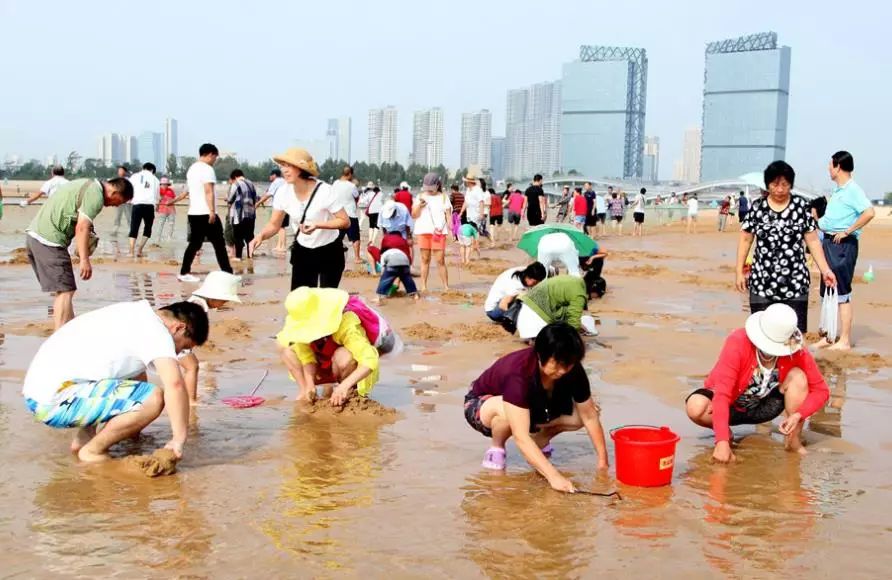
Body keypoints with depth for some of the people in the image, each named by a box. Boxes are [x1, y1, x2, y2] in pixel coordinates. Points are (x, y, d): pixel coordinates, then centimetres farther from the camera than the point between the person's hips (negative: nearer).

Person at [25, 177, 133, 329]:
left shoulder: (88, 184, 18)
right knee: (65, 290, -8)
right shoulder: (95, 194, -12)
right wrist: (84, 260, -17)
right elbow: (81, 227, -18)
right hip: (49, 240, -10)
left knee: (62, 289, 17)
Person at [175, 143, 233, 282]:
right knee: (219, 244, -4)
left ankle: (184, 273, 8)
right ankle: (227, 273, -4)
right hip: (206, 213, -9)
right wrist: (212, 211, -22)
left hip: (193, 213, 9)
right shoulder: (207, 169, -11)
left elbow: (187, 191, 23)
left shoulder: (192, 168, 17)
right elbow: (208, 192, -19)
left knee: (194, 243, 11)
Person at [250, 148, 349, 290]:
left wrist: (317, 225, -34)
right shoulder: (284, 193, -10)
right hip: (302, 252, 4)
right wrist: (260, 236, -25)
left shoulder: (324, 191, -24)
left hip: (329, 253, -4)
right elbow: (274, 224, -3)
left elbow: (345, 221, -21)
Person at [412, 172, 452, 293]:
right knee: (425, 259, 6)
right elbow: (414, 215, 9)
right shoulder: (420, 197, 13)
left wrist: (451, 230, -6)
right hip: (423, 232, 2)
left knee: (440, 260, -6)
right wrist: (419, 205, -9)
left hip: (439, 232, -2)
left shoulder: (443, 197, 8)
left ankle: (446, 287, -2)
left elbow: (448, 215, 6)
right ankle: (423, 287, 10)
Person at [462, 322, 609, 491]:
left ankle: (539, 442, 7)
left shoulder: (572, 370, -22)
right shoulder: (518, 374, -39)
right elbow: (521, 437, -44)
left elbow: (590, 416, -14)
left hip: (532, 409, 5)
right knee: (506, 409, -41)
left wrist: (603, 460, -21)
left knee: (579, 415, -18)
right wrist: (553, 476, -51)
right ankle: (496, 448, -9)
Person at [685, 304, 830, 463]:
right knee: (696, 406, -35)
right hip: (730, 405, -2)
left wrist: (798, 415, -32)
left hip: (763, 407, 2)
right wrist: (722, 441, -45)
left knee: (797, 376, -23)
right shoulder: (737, 343, -32)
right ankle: (726, 434, -2)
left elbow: (821, 390, -13)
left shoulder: (796, 352, -21)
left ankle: (793, 441, -8)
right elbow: (721, 395, -37)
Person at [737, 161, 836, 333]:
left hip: (795, 283, 0)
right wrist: (739, 271, 4)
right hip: (762, 282, 0)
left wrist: (825, 270, -3)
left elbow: (813, 241, 4)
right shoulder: (757, 207, 3)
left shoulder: (801, 206, 2)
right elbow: (745, 240, 7)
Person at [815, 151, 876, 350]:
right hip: (829, 243, 9)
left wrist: (847, 231, -21)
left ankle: (845, 341, -2)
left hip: (843, 244, -9)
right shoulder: (836, 191, 15)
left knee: (843, 293, -7)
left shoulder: (853, 190, -12)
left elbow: (869, 212, -25)